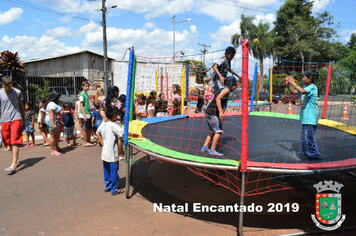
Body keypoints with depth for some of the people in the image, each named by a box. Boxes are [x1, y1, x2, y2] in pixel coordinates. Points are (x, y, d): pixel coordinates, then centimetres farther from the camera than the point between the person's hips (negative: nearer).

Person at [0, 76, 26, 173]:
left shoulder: (17, 92, 5)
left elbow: (21, 106, 15)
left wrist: (24, 120, 17)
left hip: (16, 119, -2)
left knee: (14, 142, -11)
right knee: (9, 143, 9)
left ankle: (14, 164, -14)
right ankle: (16, 161, 24)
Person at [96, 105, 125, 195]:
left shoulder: (103, 124, 3)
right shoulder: (113, 125, -20)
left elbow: (98, 134, 15)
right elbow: (123, 132, -26)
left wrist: (103, 144, 13)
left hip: (105, 152, 8)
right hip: (112, 153, -8)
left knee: (106, 170, 19)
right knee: (114, 171, 5)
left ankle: (107, 187, 32)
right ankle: (114, 190, 15)